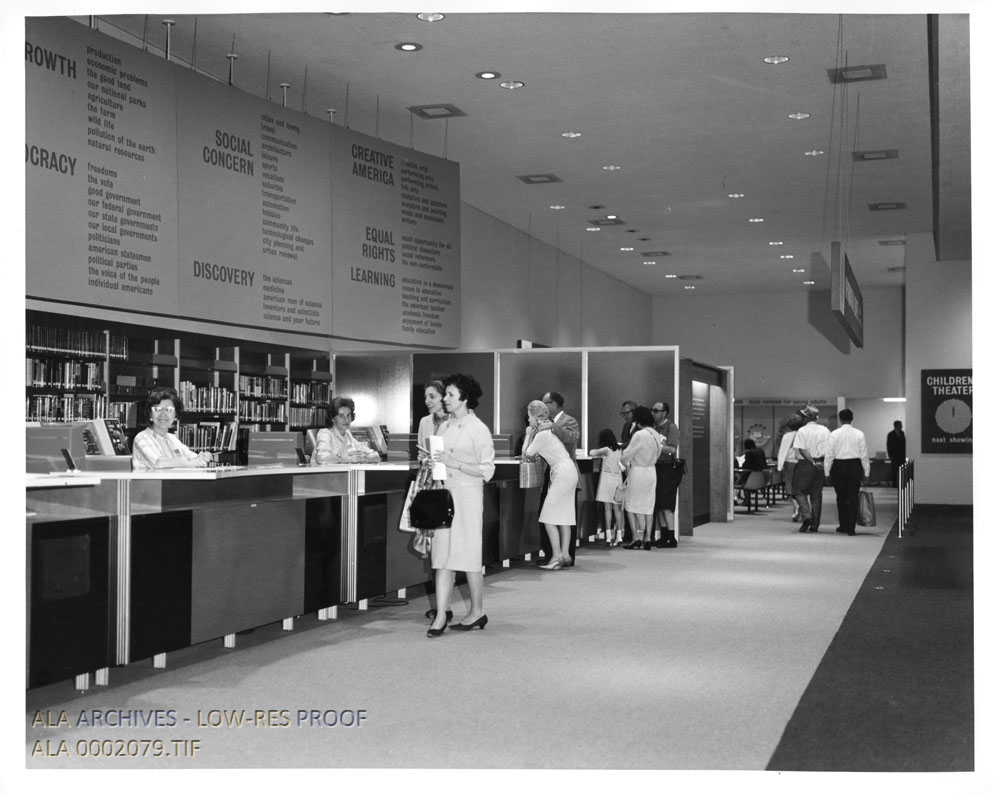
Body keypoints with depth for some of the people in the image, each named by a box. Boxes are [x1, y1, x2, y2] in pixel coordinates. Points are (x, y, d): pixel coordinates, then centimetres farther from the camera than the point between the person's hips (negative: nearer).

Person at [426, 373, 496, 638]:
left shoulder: (478, 429, -7)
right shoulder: (445, 426, 12)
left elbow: (487, 470, -10)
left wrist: (454, 463, -18)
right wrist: (431, 460, 1)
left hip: (467, 495, -6)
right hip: (443, 494, 6)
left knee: (468, 553, 3)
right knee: (442, 555, 0)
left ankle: (477, 611, 17)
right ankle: (441, 614, -1)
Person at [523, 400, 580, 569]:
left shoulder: (541, 434, -14)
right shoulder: (548, 428, 13)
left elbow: (527, 453, -4)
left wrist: (528, 433, 5)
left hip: (563, 473, -10)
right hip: (568, 472, 10)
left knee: (549, 518, -6)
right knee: (564, 516, 10)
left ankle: (557, 557, -6)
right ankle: (565, 555, 12)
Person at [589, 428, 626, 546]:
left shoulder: (606, 450, -8)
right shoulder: (619, 450, 6)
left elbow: (592, 453, -3)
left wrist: (595, 452, 19)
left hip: (607, 478, -4)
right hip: (618, 479, 4)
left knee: (607, 508, -2)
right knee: (617, 508, 7)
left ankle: (609, 536, -6)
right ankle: (619, 535, 5)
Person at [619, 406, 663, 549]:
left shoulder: (639, 435, -19)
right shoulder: (656, 435, 4)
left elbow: (626, 456, -13)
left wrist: (626, 464, 7)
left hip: (637, 472, -7)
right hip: (651, 471, 7)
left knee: (631, 505, 5)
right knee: (648, 507, 10)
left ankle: (636, 537, 0)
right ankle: (647, 539, 10)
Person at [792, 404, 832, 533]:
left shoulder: (802, 431, -7)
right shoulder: (825, 430, 7)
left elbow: (802, 450, -14)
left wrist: (813, 462, -14)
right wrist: (819, 462, 2)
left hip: (805, 464, -4)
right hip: (821, 465, 5)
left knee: (800, 491, 6)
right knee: (817, 494, 9)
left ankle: (806, 516, -14)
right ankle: (815, 524, 11)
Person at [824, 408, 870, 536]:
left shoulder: (834, 434, -6)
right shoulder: (859, 434, -3)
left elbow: (829, 454, -5)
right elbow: (864, 455, 0)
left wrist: (827, 471, 3)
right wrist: (866, 472, 7)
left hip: (838, 467, 0)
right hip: (855, 466, 0)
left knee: (841, 498, 12)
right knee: (853, 498, 3)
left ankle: (843, 526, 19)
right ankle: (851, 528, -1)